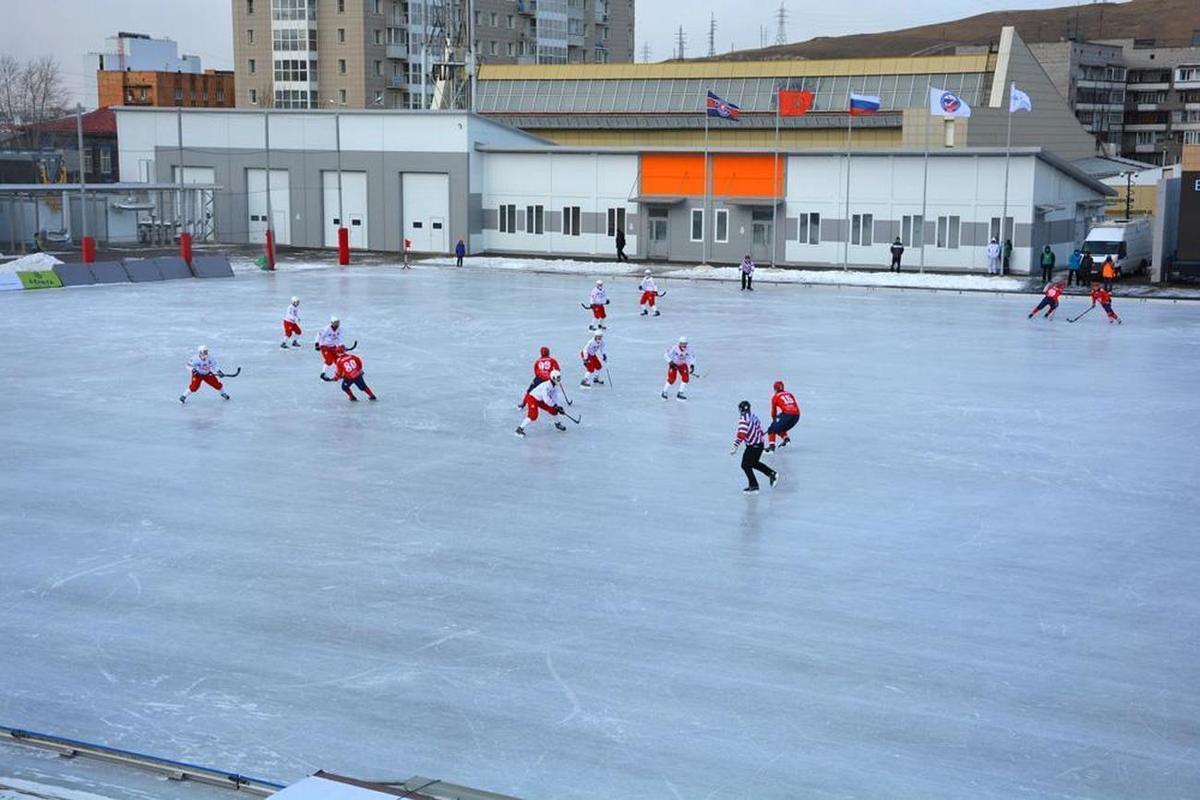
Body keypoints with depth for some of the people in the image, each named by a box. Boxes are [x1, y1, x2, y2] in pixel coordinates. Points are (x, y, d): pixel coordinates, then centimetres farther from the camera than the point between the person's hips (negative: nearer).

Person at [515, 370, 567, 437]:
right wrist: (555, 405, -22)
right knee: (533, 415, -27)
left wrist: (559, 406, -15)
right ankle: (520, 429, -22)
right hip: (532, 398, -9)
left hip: (540, 400, 9)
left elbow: (558, 396, -2)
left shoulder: (555, 386, -2)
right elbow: (546, 399, -33)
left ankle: (557, 424, 33)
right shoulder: (546, 386, -31)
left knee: (553, 410, 7)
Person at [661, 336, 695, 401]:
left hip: (682, 364, 4)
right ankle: (664, 392, 9)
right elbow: (667, 354, -22)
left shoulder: (688, 350, -18)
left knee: (686, 378, -12)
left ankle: (680, 393, 5)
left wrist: (692, 365, -26)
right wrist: (670, 362, -35)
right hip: (673, 364, -4)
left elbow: (692, 357, -10)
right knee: (671, 379, -15)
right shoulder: (675, 348, -27)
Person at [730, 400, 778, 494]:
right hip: (760, 444, 9)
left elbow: (741, 434, -24)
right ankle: (772, 474, 18)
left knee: (746, 465, 3)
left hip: (752, 446, -9)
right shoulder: (754, 417, 11)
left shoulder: (743, 419, -15)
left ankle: (754, 486, 0)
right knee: (755, 463, 25)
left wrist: (735, 447, -24)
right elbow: (760, 431, 17)